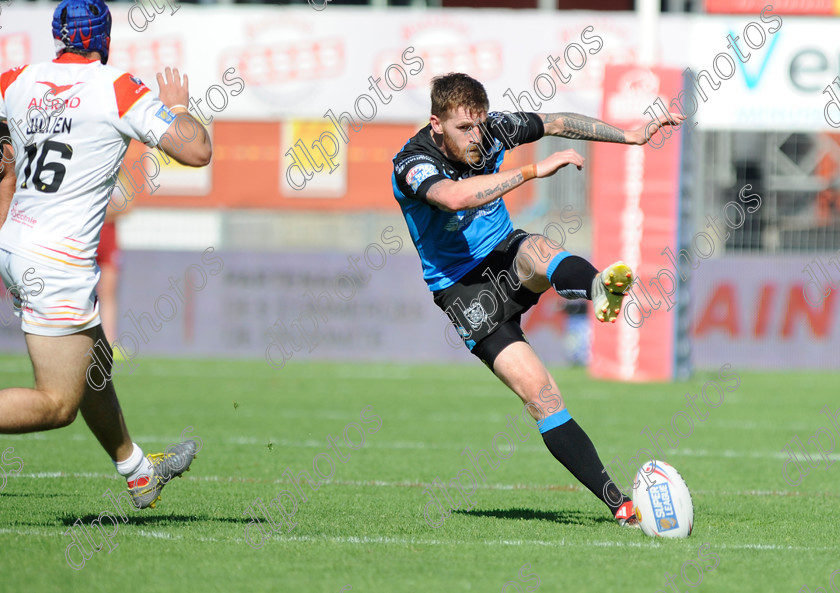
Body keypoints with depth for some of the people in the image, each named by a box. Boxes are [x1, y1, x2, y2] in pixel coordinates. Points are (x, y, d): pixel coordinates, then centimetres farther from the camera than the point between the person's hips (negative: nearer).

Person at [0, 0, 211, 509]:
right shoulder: (117, 88, -11)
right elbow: (197, 151, -12)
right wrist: (178, 107, 7)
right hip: (59, 262, -8)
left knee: (94, 367, 24)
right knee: (58, 405, -4)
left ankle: (139, 472, 38)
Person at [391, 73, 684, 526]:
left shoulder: (490, 131, -5)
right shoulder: (412, 164, -22)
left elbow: (557, 123, 12)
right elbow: (454, 197, -43)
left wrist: (629, 135, 12)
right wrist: (535, 170, -45)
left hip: (506, 256, 4)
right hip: (463, 289, -4)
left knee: (536, 251, -35)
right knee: (538, 391, -17)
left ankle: (598, 287, -69)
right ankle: (617, 502, -20)